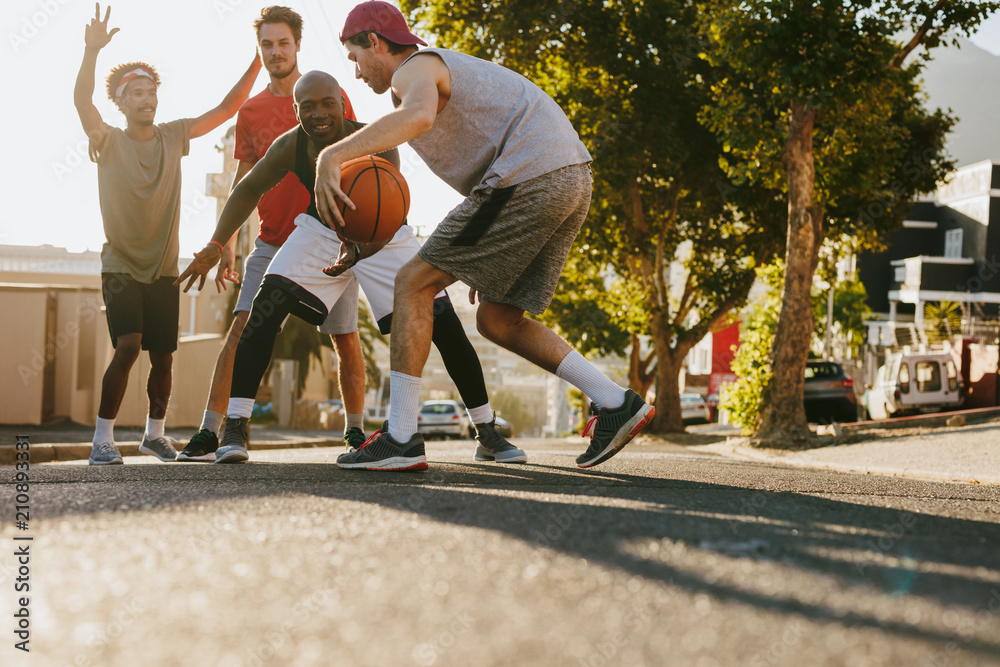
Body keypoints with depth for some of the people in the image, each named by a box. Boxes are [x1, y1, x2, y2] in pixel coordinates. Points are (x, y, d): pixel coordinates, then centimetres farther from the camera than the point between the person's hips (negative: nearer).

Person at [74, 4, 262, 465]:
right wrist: (92, 50, -39)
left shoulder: (174, 136, 4)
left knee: (163, 357, 7)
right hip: (120, 266, -4)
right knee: (128, 346, -21)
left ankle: (154, 433, 29)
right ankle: (102, 438, -14)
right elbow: (82, 101, -24)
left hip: (163, 269, 4)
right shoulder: (109, 141, -5)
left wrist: (258, 61, -10)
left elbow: (227, 108, 0)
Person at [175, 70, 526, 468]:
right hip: (322, 230, 2)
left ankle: (488, 434, 5)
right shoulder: (290, 146, -21)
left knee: (442, 322, -11)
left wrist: (358, 251, -64)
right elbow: (249, 189, -2)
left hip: (381, 236, -2)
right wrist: (215, 247, -10)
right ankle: (235, 427, -14)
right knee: (267, 306, -21)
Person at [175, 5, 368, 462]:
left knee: (346, 339, 2)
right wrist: (227, 245, 5)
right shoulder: (250, 111, 8)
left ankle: (356, 429, 20)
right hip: (272, 241, 1)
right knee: (243, 327, -12)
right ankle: (209, 433, -12)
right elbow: (243, 182, 11)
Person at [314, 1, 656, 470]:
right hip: (573, 181, 10)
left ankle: (400, 436, -6)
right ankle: (616, 404, 9)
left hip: (528, 180, -10)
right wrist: (486, 262, 32)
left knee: (413, 285, -2)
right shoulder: (451, 72, 32)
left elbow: (417, 115, -27)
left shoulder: (416, 67, 1)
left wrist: (332, 156, -35)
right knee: (497, 321, 15)